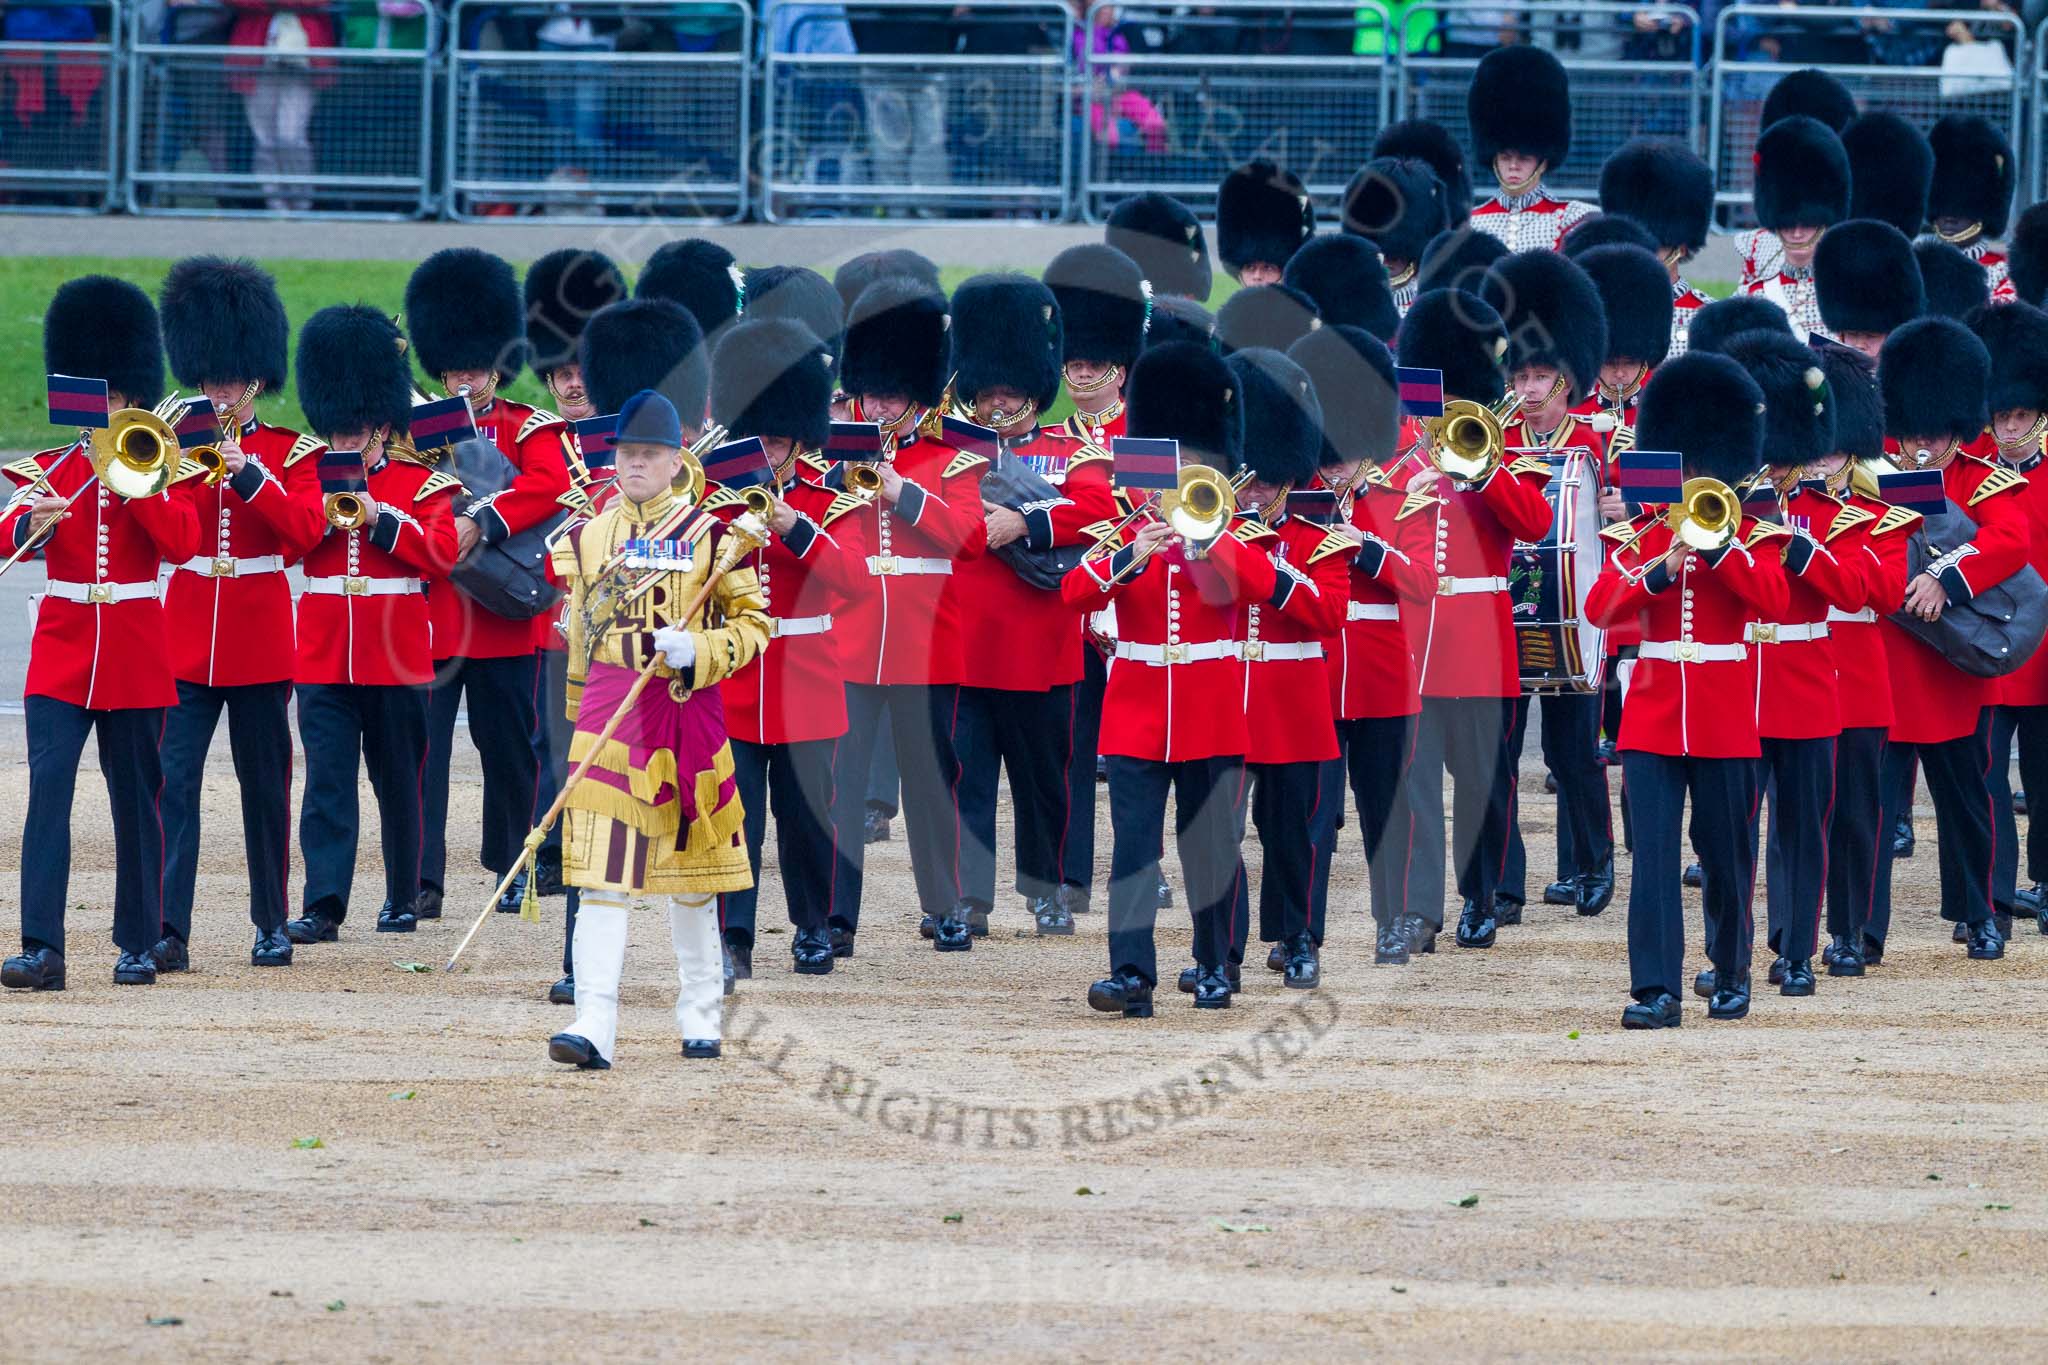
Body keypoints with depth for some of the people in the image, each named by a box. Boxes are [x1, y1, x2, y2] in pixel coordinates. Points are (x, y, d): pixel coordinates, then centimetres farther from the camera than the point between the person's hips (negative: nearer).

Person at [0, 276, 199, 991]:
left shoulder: (155, 469, 5)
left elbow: (182, 543, -11)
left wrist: (131, 478, -18)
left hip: (136, 656, 0)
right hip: (61, 651, 0)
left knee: (137, 800, 5)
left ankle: (138, 944, 15)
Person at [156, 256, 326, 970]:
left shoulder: (292, 452, 4)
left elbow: (304, 531, -10)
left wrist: (249, 473, -20)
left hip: (261, 638, 0)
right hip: (186, 636, 0)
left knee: (265, 786, 7)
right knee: (174, 779, -10)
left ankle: (272, 924, 17)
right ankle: (168, 929, -14)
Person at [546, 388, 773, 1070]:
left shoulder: (710, 537, 1)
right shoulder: (586, 538, 10)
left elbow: (753, 624, 2)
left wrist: (695, 650, -16)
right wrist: (575, 719, 19)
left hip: (687, 703, -1)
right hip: (607, 705, 1)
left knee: (691, 871, 11)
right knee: (601, 868, -11)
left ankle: (700, 1014, 26)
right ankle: (594, 1022, -18)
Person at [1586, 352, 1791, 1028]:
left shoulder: (1752, 536, 4)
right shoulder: (1635, 535, 7)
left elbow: (1773, 600, -13)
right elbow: (1599, 607, -7)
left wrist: (1716, 542, -20)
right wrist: (1659, 571, -21)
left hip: (1725, 724, 0)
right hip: (1652, 719, 0)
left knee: (1728, 858, 8)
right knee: (1653, 856, -8)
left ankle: (1731, 973, 26)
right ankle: (1654, 991, -12)